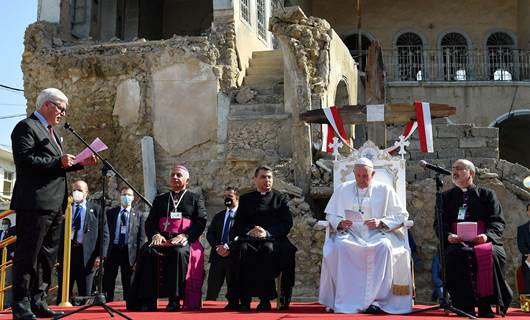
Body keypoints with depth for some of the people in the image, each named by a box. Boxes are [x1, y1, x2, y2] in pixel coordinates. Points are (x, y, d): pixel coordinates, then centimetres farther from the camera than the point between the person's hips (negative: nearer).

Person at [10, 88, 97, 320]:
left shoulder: (52, 133, 23)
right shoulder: (26, 127, -6)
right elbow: (24, 160, -18)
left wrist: (80, 163, 12)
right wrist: (59, 162, -19)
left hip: (55, 205, 10)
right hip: (35, 203, -10)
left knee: (47, 257, 12)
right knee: (28, 256, -4)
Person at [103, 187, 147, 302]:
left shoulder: (140, 216, 7)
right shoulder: (110, 213, 11)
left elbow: (142, 238, 4)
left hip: (129, 252, -1)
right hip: (113, 250, 1)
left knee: (128, 284, 4)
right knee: (107, 283, 0)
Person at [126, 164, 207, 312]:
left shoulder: (195, 198, 17)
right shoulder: (160, 199, 26)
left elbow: (201, 221, 4)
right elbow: (150, 222, 16)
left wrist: (185, 235, -14)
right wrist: (155, 234, -7)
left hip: (185, 241, -3)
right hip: (162, 239, 3)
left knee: (179, 253, -37)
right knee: (148, 252, -30)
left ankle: (175, 300, -33)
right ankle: (148, 300, -29)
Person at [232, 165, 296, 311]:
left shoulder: (280, 198, 15)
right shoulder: (245, 199, 19)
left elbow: (287, 224, 2)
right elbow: (238, 225, 9)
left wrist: (268, 233, -16)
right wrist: (249, 232, -15)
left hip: (273, 239, -1)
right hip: (250, 239, 1)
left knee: (268, 249, -36)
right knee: (241, 249, -33)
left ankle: (265, 299, -31)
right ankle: (244, 299, -30)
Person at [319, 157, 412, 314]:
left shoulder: (385, 190, 11)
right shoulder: (342, 189, 16)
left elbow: (401, 216, 6)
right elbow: (330, 215, 15)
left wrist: (381, 223, -11)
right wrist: (339, 223, -8)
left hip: (377, 234, -1)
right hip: (350, 233, 1)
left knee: (384, 246, -36)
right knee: (340, 246, -34)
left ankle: (377, 299, -32)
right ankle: (347, 300, -32)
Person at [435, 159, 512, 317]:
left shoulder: (487, 194, 18)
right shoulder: (446, 196, 22)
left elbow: (498, 221, 6)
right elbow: (439, 223, 11)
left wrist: (487, 235, -15)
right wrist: (448, 236, -13)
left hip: (484, 240, 0)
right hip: (456, 243, 1)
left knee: (491, 254, -35)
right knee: (458, 254, -35)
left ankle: (486, 306, -25)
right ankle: (466, 307, -30)